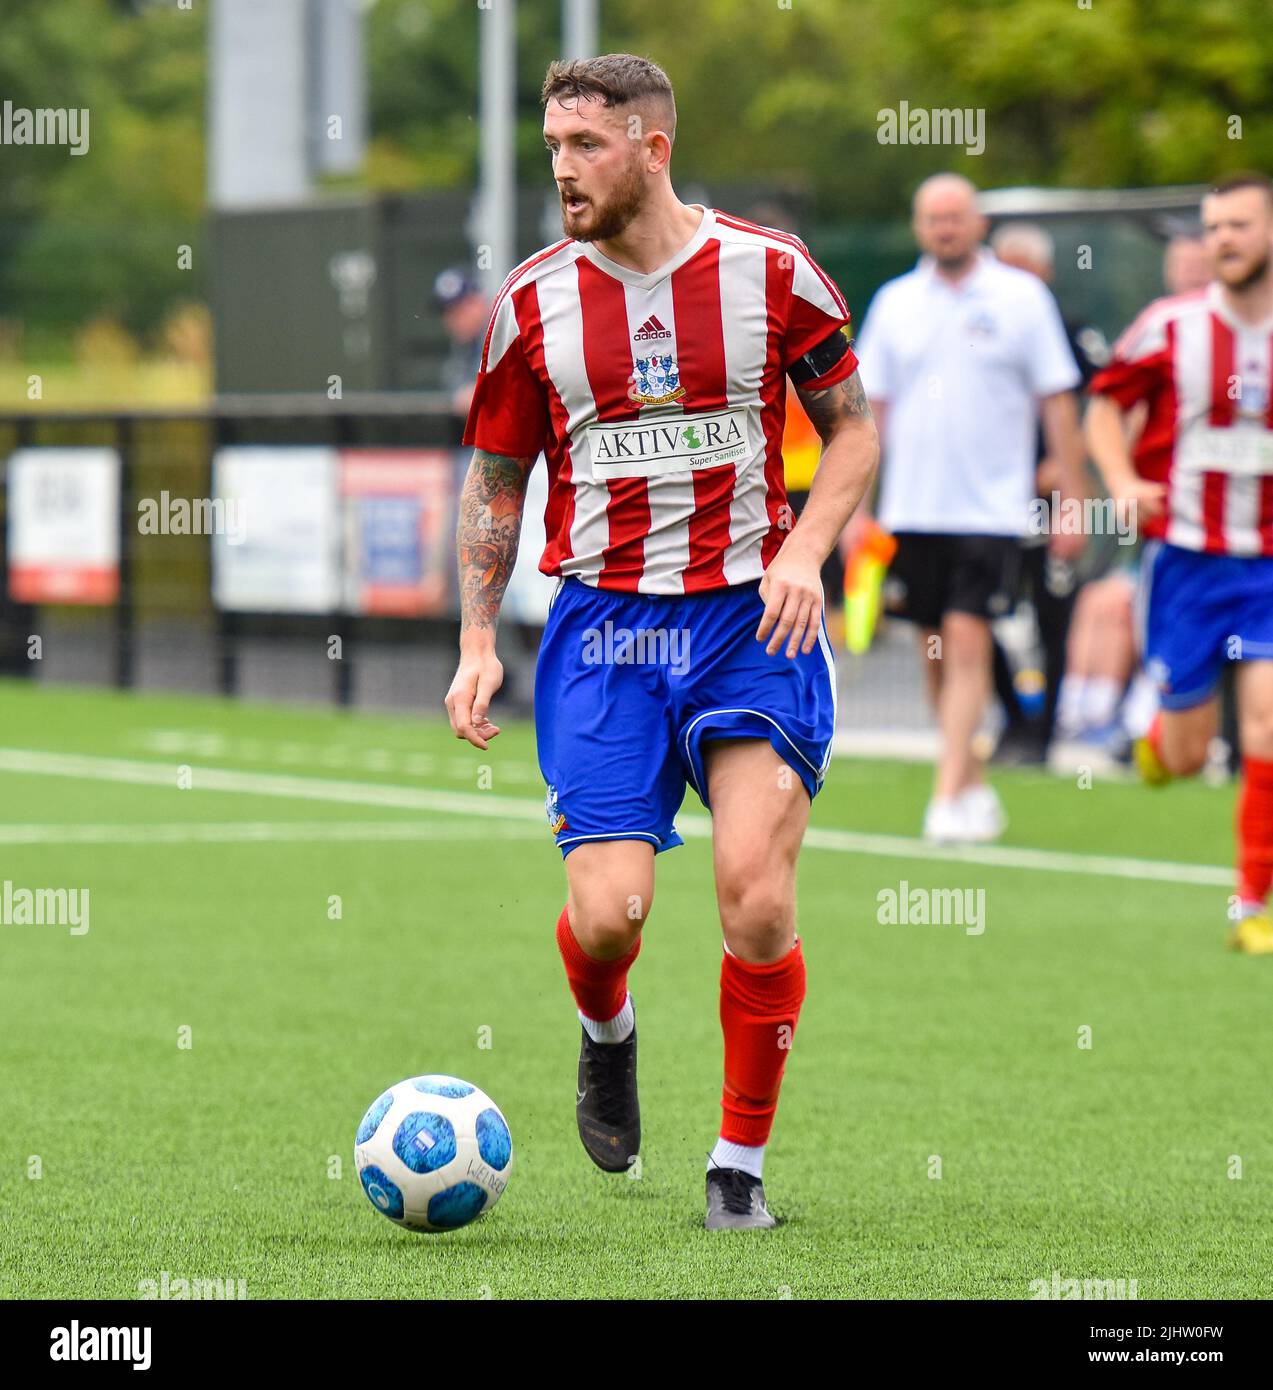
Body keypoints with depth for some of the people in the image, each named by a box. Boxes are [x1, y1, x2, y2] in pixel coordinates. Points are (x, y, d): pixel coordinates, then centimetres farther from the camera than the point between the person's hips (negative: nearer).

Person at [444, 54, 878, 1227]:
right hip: (602, 626, 1)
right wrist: (478, 642, 4)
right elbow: (495, 480, 13)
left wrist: (805, 550, -9)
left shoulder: (772, 272, -1)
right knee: (607, 913, -11)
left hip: (752, 614, -1)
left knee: (755, 894, -15)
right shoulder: (531, 303, 3)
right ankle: (607, 1035, 26)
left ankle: (742, 1163, 1)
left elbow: (854, 431, 9)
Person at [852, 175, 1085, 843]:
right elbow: (870, 409, 11)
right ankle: (976, 787, 20)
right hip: (913, 509, 4)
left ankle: (949, 798, -15)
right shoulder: (895, 302, 8)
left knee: (967, 643, -13)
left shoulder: (1021, 298, -1)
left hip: (991, 508, -4)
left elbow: (1057, 404, 1)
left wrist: (1072, 502, -3)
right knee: (935, 655, 7)